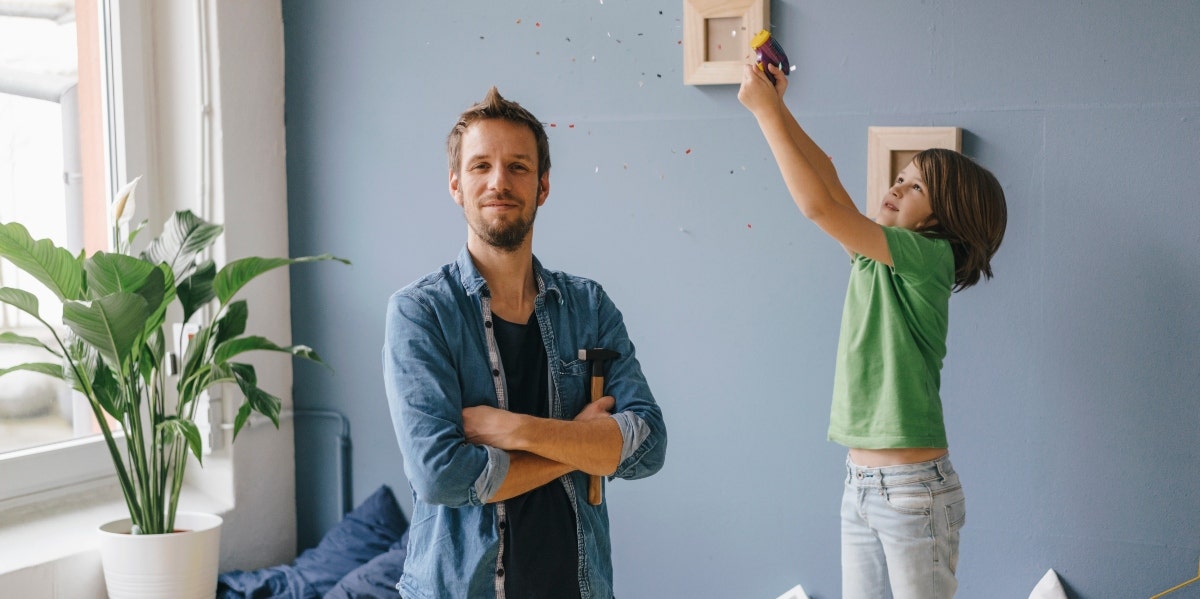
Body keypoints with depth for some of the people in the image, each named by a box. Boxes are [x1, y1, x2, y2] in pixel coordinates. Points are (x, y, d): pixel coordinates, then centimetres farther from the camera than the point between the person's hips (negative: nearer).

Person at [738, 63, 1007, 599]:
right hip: (859, 484, 8)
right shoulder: (875, 258, 10)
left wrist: (766, 112, -13)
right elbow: (827, 174, 12)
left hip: (913, 489, -8)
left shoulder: (929, 258, -11)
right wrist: (776, 107, 3)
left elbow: (819, 206, -18)